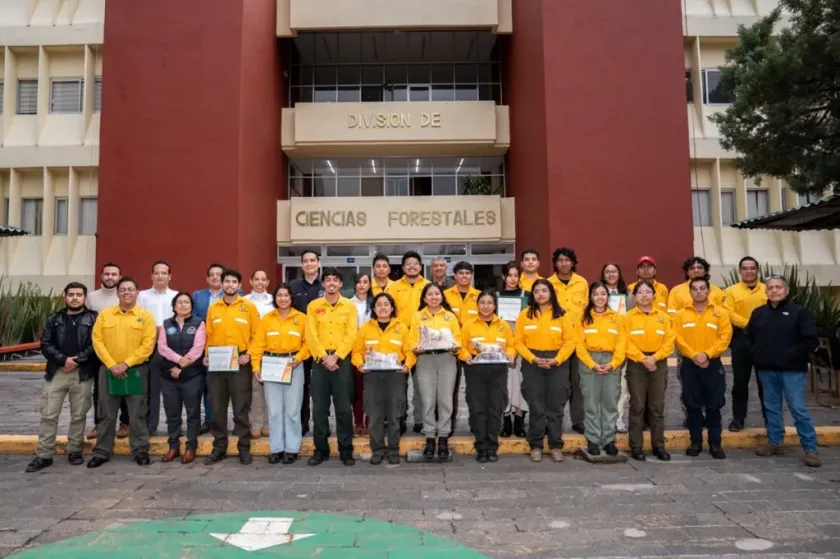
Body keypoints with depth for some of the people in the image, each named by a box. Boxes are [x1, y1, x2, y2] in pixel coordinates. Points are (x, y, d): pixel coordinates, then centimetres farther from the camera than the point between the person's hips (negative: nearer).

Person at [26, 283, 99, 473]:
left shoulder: (93, 319, 2)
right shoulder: (54, 319, 10)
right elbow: (45, 344, 2)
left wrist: (77, 360, -16)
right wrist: (63, 359, -13)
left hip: (82, 374, -2)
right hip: (56, 372, 2)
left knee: (78, 415, 7)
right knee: (48, 415, 3)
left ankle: (75, 451, 20)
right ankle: (43, 455, 10)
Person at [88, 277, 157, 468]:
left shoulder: (145, 316, -1)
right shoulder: (105, 314, 6)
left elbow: (148, 345, -8)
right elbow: (98, 341, 0)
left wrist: (126, 364, -14)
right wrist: (112, 364, -10)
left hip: (136, 370, -2)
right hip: (109, 370, 2)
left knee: (137, 414, 4)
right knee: (107, 414, 9)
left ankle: (140, 451, 13)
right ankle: (102, 452, 20)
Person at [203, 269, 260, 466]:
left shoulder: (249, 307, 0)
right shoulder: (213, 308, 9)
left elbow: (256, 334, 0)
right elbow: (209, 335, 11)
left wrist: (249, 354, -11)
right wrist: (207, 355, -1)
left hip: (240, 362, -3)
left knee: (241, 408, 1)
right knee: (217, 408, 8)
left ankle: (244, 448, 11)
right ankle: (219, 447, 19)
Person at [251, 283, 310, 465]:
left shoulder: (301, 318, 3)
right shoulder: (266, 319, 6)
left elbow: (308, 342, 1)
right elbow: (258, 344, 3)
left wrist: (299, 357, -13)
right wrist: (256, 366, -5)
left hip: (293, 366, -1)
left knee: (292, 410, 2)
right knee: (274, 410, 6)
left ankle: (292, 448, 11)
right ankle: (276, 448, 15)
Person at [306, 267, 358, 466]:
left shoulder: (350, 305, 4)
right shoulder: (313, 306, 7)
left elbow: (351, 335, -3)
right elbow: (311, 335, 0)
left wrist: (335, 356, -11)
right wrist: (324, 357, -10)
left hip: (342, 360, -1)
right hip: (320, 360, 1)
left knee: (344, 407, 0)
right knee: (319, 407, 4)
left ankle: (346, 450, 9)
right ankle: (320, 449, 15)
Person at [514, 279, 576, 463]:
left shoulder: (562, 315, 3)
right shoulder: (524, 315, 3)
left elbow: (570, 341, -2)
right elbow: (519, 341, -1)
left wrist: (556, 360, -14)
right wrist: (533, 358, -14)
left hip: (557, 364, 0)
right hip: (532, 364, 0)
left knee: (556, 407, 5)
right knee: (536, 407, 4)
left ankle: (556, 446, 17)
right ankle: (536, 446, 15)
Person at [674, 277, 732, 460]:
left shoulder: (720, 313, 2)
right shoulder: (681, 315, 4)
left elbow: (724, 337, -6)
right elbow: (679, 339, -3)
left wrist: (707, 354, -16)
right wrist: (694, 355, -15)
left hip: (713, 364, -1)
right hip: (689, 365, 1)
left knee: (714, 405, 2)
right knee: (693, 405, 6)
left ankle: (715, 444, 13)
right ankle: (695, 442, 15)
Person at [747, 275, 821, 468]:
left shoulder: (799, 312, -4)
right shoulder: (758, 313, 9)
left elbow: (812, 340, -9)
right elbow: (747, 337, 16)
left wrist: (792, 354, -12)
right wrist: (756, 354, 5)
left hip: (792, 369, -4)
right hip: (766, 370, 5)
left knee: (798, 409, -6)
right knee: (771, 407, 12)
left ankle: (811, 449, 3)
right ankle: (774, 443, 23)